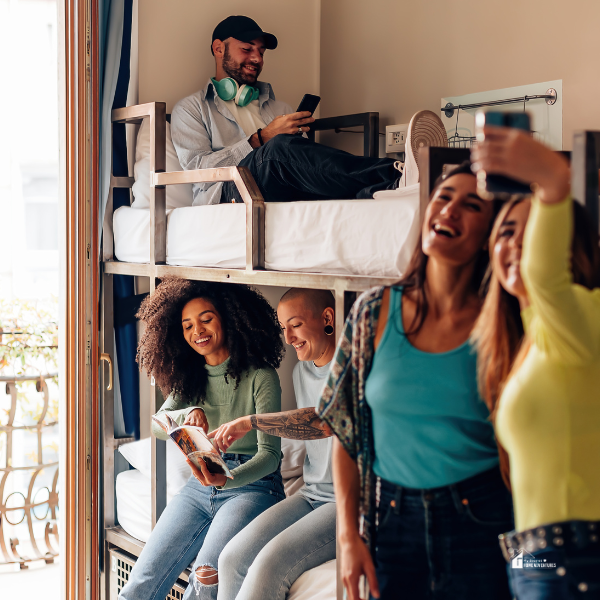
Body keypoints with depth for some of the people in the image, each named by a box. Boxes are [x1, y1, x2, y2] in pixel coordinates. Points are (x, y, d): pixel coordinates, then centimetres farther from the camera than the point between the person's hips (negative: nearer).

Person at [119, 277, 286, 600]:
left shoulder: (260, 377, -6)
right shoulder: (189, 378, 14)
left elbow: (269, 453, -12)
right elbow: (158, 424, 1)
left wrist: (226, 479, -31)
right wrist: (189, 413, -21)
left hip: (250, 484, -5)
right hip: (199, 486, 5)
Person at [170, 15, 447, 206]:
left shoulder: (279, 109, 35)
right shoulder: (191, 109, 21)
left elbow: (307, 162, 22)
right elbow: (196, 166, 1)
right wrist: (262, 139, -6)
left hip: (286, 196, 5)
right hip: (224, 196, -4)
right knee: (282, 148, -35)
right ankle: (396, 177, -56)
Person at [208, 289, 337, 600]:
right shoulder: (301, 369, 16)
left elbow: (326, 421, -29)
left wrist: (251, 421, -22)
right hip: (312, 493, 8)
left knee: (270, 563, -25)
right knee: (233, 558, -12)